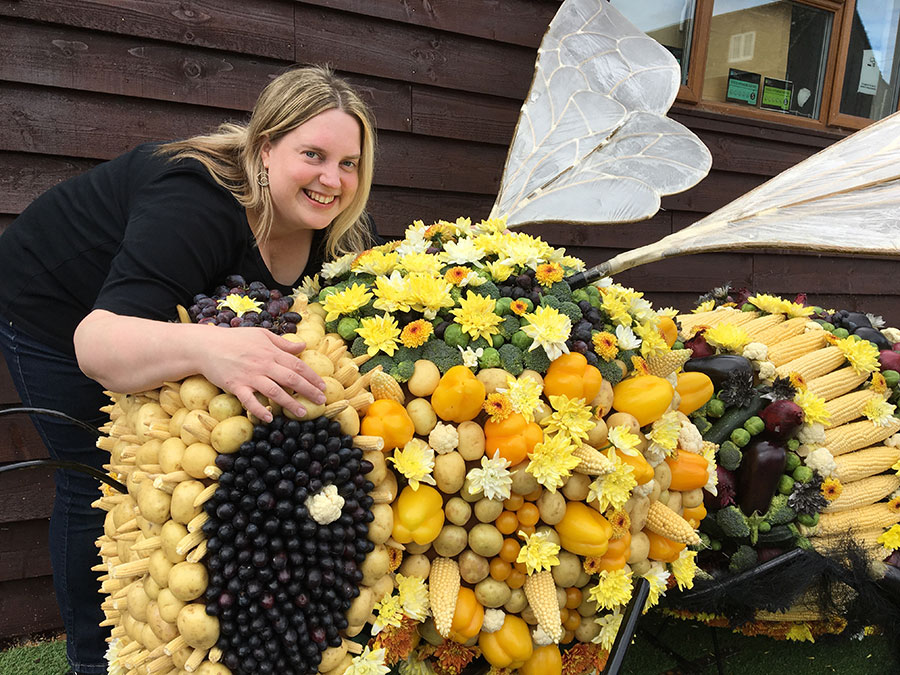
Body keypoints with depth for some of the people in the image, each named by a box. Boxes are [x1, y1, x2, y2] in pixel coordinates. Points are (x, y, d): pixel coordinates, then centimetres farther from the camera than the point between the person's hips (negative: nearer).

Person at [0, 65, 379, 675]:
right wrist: (204, 347, -67)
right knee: (99, 481, -3)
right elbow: (97, 342, -49)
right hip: (57, 309, -5)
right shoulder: (197, 202, -40)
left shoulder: (335, 228, -19)